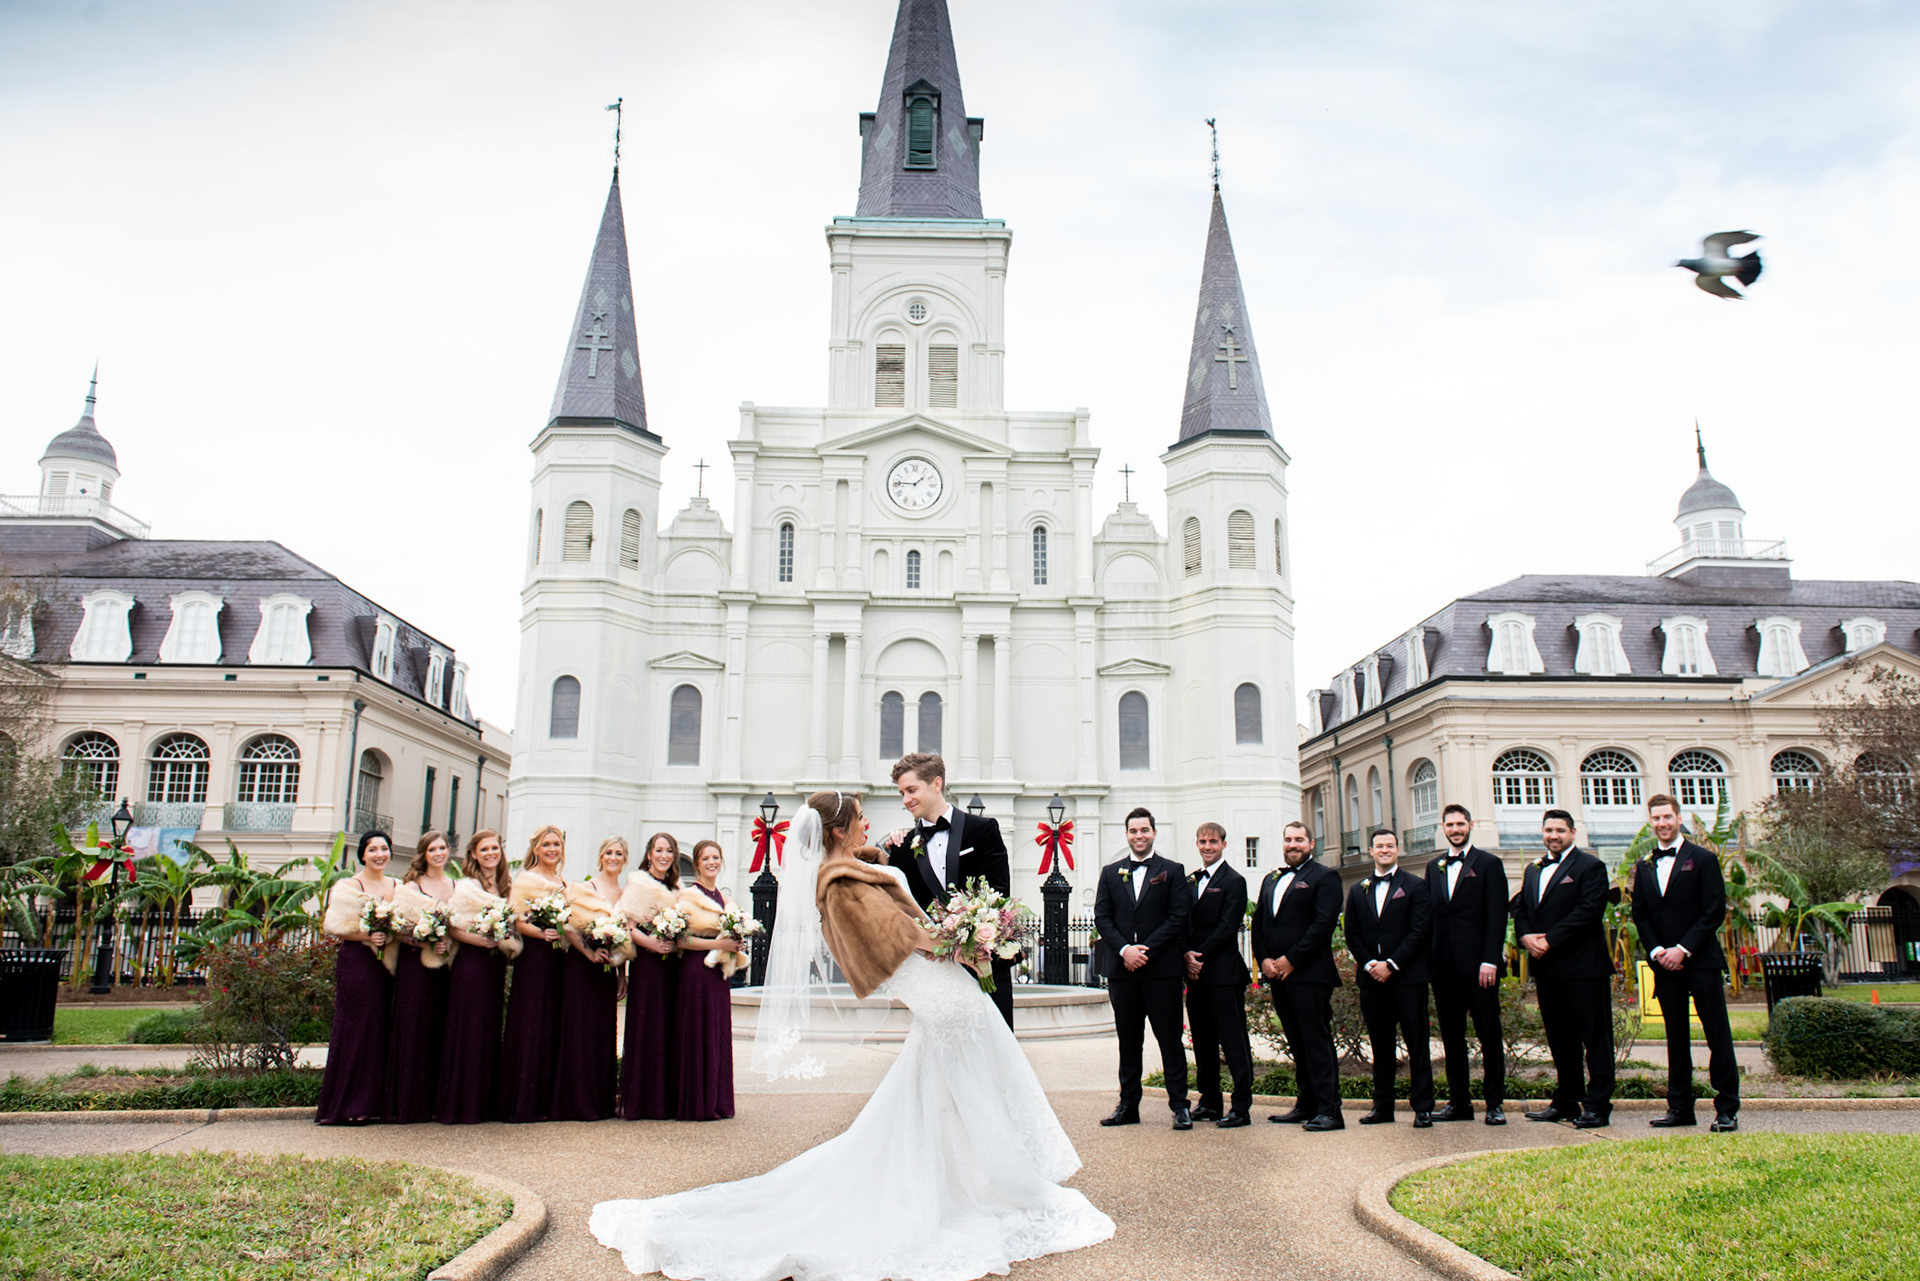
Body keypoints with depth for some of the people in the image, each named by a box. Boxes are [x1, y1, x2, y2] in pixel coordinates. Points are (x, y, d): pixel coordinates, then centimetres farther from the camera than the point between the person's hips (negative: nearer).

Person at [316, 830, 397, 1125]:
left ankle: (372, 1103, 11)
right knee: (357, 1027, -7)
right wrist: (367, 936, -19)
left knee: (382, 1030, 4)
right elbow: (336, 927, -6)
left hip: (386, 964, 5)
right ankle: (346, 1107, -1)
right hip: (356, 962, -5)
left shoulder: (397, 886, 15)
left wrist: (392, 936, -3)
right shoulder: (349, 886, 0)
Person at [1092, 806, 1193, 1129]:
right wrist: (1124, 950, -10)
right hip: (1121, 969, 3)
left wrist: (1145, 950, -12)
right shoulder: (1110, 873, 12)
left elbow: (1178, 918, -4)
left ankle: (1179, 1105, 7)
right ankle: (1128, 1105, 16)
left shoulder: (1172, 871, 4)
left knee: (1169, 1038, 0)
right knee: (1128, 1041, 9)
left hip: (1162, 969, -3)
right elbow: (1102, 917, 5)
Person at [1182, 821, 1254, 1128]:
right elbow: (1185, 923, 13)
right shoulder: (1191, 881, 17)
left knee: (1233, 1042, -4)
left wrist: (1199, 955, -14)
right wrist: (1187, 955, -4)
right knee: (1203, 1042, 12)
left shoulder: (1234, 881, -4)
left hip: (1224, 973, -7)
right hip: (1196, 975, 7)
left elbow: (1227, 927, -12)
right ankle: (1210, 1103, 21)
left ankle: (1241, 1108, -1)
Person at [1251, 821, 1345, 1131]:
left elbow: (1323, 924, -12)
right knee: (1297, 1044, 12)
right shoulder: (1271, 879, 20)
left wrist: (1290, 960, -14)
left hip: (1309, 974, -7)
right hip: (1277, 975, 7)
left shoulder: (1324, 877, -2)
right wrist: (1263, 959, 1)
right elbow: (1258, 922, 18)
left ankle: (1329, 1111, -5)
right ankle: (1306, 1105, 18)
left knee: (1317, 1041, -7)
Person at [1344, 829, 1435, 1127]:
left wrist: (1391, 964, -13)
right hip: (1371, 978, 4)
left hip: (1407, 976, -4)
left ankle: (1423, 1107, 6)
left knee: (1417, 1043, 0)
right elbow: (1352, 934, 11)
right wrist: (1369, 964, -5)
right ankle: (1382, 1106, 16)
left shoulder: (1415, 886, 1)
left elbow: (1420, 931, -7)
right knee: (1380, 1046, 9)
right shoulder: (1358, 890, 13)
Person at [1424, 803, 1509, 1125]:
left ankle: (1495, 1103, 8)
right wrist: (1430, 959, 5)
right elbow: (1430, 915, 13)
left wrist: (1490, 960, -14)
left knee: (1489, 1035, 0)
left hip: (1478, 963, -5)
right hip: (1444, 966, 5)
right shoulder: (1434, 867, 15)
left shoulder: (1489, 864, 1)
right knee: (1451, 1036, 8)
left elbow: (1497, 917, -6)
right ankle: (1459, 1101, 15)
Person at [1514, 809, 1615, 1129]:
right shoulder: (1533, 869, 19)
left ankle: (1598, 1105, 2)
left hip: (1582, 967, -7)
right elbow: (1520, 908, 17)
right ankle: (1566, 1101, 20)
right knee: (1559, 1038, 13)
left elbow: (1589, 910, -14)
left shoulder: (1590, 866, -4)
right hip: (1546, 967, 7)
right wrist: (1526, 937, -5)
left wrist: (1550, 940, -17)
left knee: (1594, 1036, -2)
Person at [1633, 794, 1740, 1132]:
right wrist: (1657, 951, -4)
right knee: (1676, 1037, 8)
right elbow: (1640, 915, 12)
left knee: (1717, 1034, -3)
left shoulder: (1703, 859, 0)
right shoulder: (1644, 866, 13)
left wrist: (1683, 949, -12)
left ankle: (1727, 1108, 3)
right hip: (1665, 963, 4)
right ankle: (1680, 1107, 14)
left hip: (1701, 961, -4)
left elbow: (1714, 911, -6)